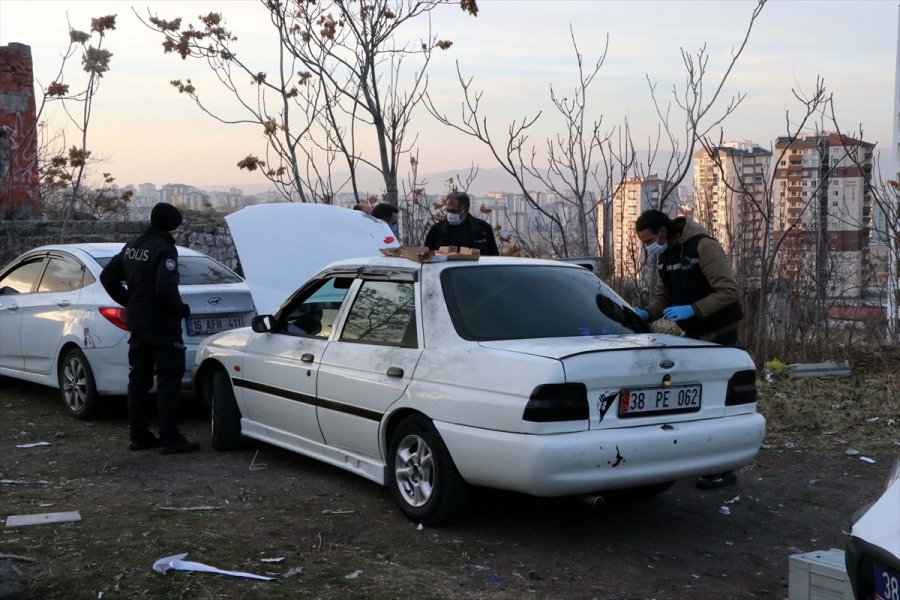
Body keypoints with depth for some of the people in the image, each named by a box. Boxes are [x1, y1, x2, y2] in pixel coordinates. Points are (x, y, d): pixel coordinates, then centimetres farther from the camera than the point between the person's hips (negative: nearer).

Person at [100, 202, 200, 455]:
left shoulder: (132, 247, 10)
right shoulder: (165, 249, -16)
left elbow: (107, 276, 16)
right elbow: (165, 288, -27)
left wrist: (129, 302, 16)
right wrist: (180, 309, -11)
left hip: (137, 323, 9)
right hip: (162, 325, -9)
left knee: (139, 378, 13)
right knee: (168, 379, -4)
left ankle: (139, 435, 19)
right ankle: (169, 438, -5)